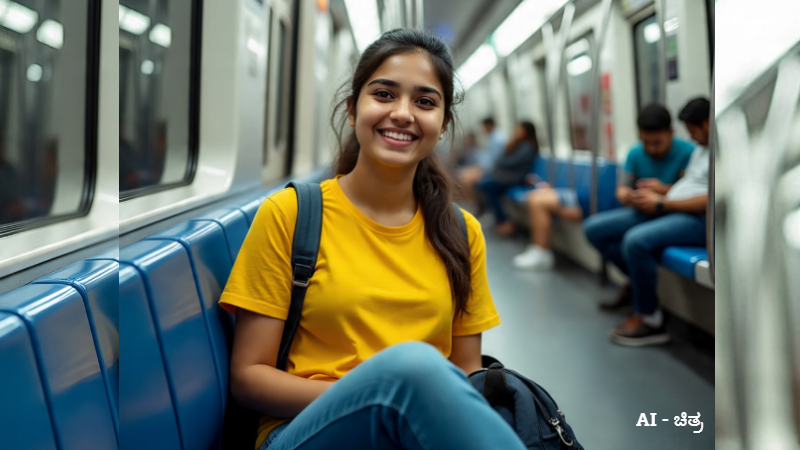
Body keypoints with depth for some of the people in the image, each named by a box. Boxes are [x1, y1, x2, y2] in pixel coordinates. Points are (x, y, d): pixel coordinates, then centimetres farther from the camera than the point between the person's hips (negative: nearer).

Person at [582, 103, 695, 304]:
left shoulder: (687, 153, -11)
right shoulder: (635, 154, 5)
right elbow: (623, 187, 6)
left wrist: (665, 189, -31)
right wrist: (625, 195, -19)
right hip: (642, 213, 6)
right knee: (592, 227, -13)